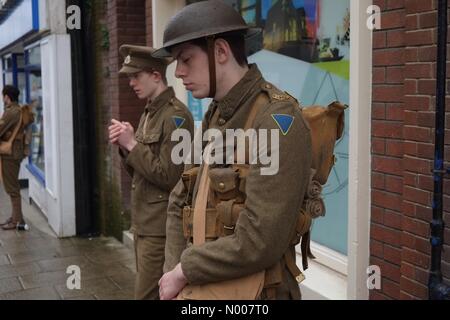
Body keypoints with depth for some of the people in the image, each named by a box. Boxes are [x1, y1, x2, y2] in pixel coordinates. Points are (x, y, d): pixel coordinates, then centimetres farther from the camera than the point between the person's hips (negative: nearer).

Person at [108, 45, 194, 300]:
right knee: (154, 291, 17)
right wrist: (124, 146, -2)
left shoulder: (176, 115, -16)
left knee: (148, 295, -3)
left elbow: (168, 177, -21)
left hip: (162, 226, -9)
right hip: (144, 221, 9)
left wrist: (132, 144, -16)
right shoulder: (149, 113, 13)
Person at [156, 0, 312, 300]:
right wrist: (173, 274, -1)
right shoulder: (216, 117, 8)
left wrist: (184, 271, -12)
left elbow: (259, 244, -26)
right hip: (203, 290, 7)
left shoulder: (278, 120, -19)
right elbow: (180, 204, 13)